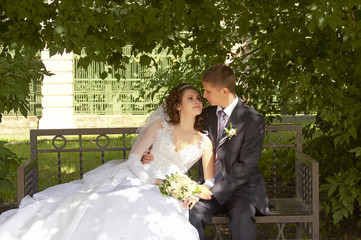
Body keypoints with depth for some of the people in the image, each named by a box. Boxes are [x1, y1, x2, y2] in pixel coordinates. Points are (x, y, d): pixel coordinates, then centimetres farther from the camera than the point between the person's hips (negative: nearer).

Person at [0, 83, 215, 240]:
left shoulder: (204, 142, 10)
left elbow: (210, 182, 9)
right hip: (134, 180, 0)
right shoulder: (161, 126, 8)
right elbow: (134, 158, 1)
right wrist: (152, 183, -13)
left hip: (165, 195, 0)